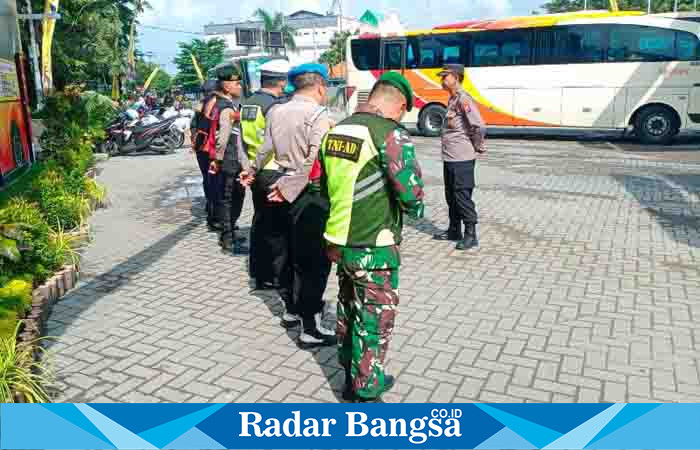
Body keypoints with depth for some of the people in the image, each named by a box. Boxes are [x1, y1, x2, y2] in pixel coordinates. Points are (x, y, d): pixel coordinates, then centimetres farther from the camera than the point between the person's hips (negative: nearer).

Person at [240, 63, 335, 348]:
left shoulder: (275, 111, 8)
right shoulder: (318, 114, -11)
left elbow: (266, 149, 5)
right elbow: (315, 160, -22)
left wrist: (253, 172, 20)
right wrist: (290, 188, -19)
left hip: (275, 186, 8)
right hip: (305, 195, -7)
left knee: (284, 253, 19)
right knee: (313, 260, -1)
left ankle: (292, 309, 34)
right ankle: (310, 328, 4)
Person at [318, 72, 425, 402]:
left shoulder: (336, 131, 6)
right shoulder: (391, 134, -16)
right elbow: (412, 196, -18)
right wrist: (414, 209, 3)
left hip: (339, 242, 8)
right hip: (373, 249, -7)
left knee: (349, 312, 22)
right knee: (373, 322, 6)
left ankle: (353, 379, 40)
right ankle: (365, 396, 19)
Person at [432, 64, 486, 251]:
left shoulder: (464, 100, -17)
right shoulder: (452, 100, 13)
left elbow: (480, 127, -23)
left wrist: (478, 147, -10)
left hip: (462, 159, -10)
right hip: (449, 158, 10)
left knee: (463, 196, -4)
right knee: (451, 196, 17)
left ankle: (471, 235, 5)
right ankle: (454, 230, 29)